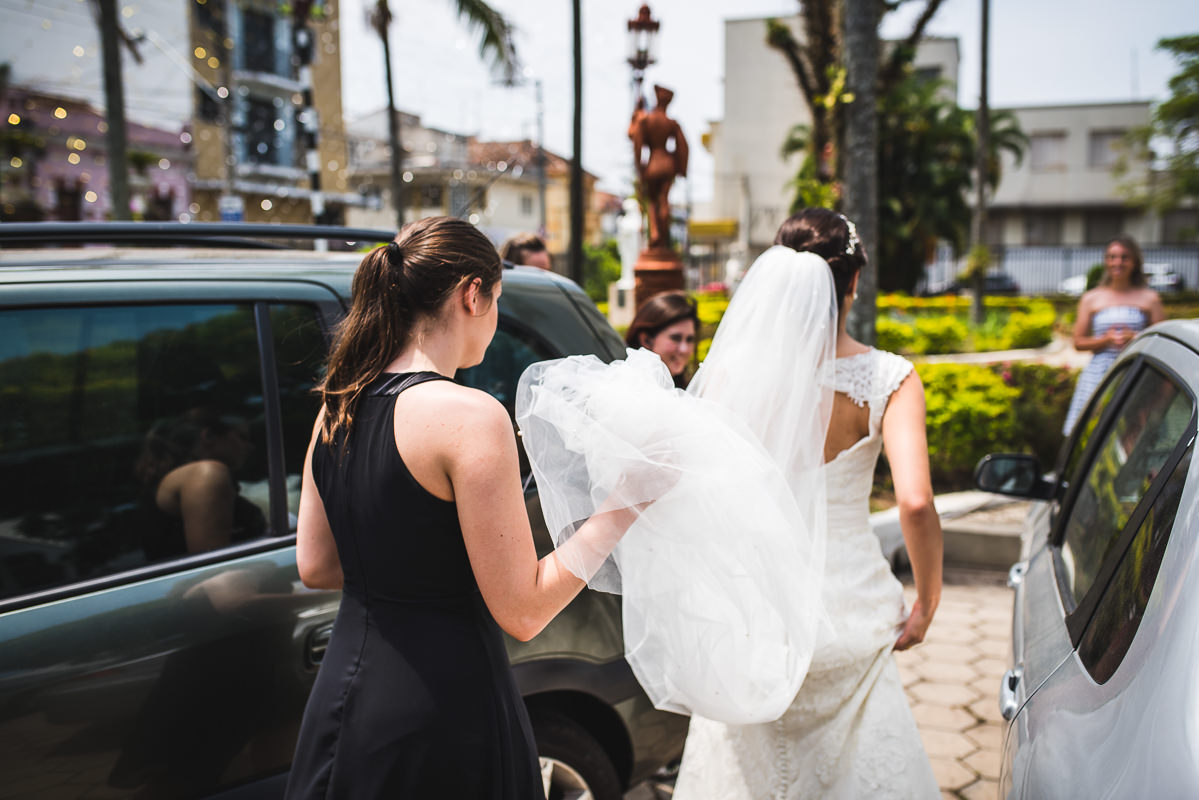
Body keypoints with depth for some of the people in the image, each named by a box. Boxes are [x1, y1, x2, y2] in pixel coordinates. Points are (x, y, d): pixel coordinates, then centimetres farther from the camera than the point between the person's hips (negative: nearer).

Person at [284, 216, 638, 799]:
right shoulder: (468, 415, -20)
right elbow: (522, 611, -19)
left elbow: (314, 566, 10)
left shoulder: (338, 406, 3)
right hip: (442, 718, -7)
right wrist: (619, 509, -11)